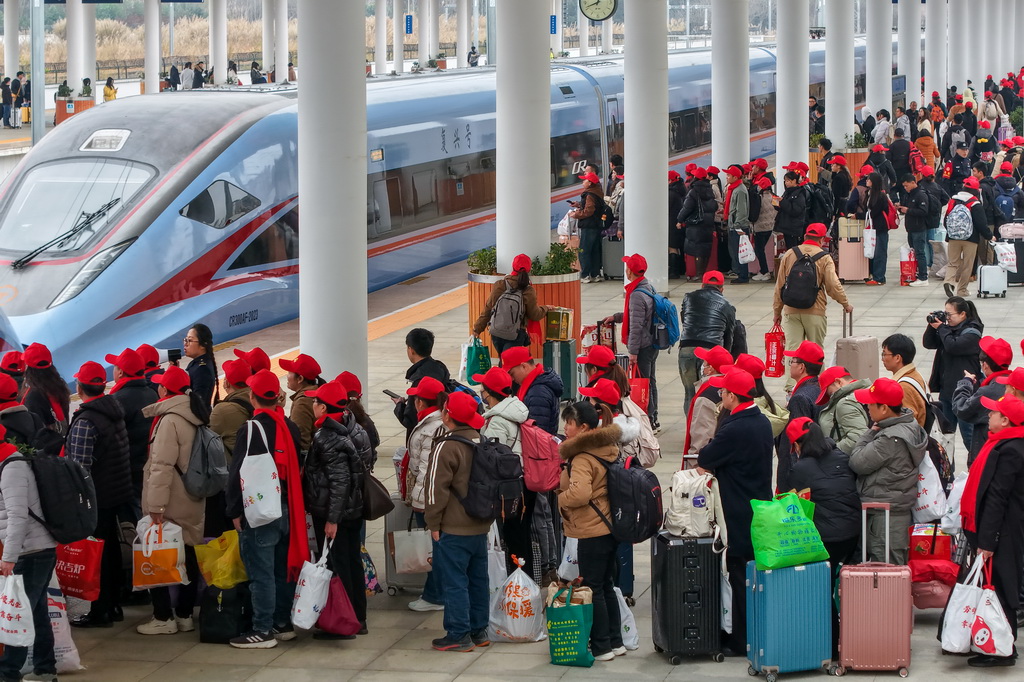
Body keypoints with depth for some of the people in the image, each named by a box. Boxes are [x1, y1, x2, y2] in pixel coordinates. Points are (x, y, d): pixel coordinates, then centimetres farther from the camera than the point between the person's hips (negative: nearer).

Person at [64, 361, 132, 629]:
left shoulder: (85, 423, -20)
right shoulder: (115, 412, 5)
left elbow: (79, 468, -23)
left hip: (94, 497, -8)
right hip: (116, 493, 9)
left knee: (95, 556, -1)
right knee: (110, 549, 18)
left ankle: (100, 612, 4)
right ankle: (113, 604, 28)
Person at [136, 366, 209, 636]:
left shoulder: (170, 419, -16)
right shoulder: (194, 417, 11)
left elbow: (162, 465, -22)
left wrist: (156, 504, -23)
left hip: (171, 506, -8)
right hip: (192, 503, 8)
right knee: (188, 556, 11)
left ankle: (164, 618, -1)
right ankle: (184, 615, 17)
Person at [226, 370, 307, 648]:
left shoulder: (250, 430, -14)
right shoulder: (291, 428, 8)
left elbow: (238, 474, -15)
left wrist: (235, 510, -9)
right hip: (287, 509, 7)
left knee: (261, 573, -4)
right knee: (283, 569, 15)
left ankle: (263, 631, -3)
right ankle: (283, 623, 22)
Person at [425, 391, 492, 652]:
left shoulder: (447, 447, -17)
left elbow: (437, 489, -16)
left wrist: (433, 523, -8)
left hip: (454, 529, -8)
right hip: (481, 525, 8)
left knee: (454, 581, -2)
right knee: (477, 579, 14)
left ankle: (458, 635, 0)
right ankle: (479, 631, 21)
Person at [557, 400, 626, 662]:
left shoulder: (583, 458, -20)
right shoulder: (608, 450, 8)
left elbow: (580, 493, -35)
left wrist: (561, 499, -15)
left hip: (593, 532, -9)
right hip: (611, 528, 9)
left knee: (593, 589, 1)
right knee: (607, 586, 18)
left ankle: (601, 647, 6)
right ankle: (615, 642, 23)